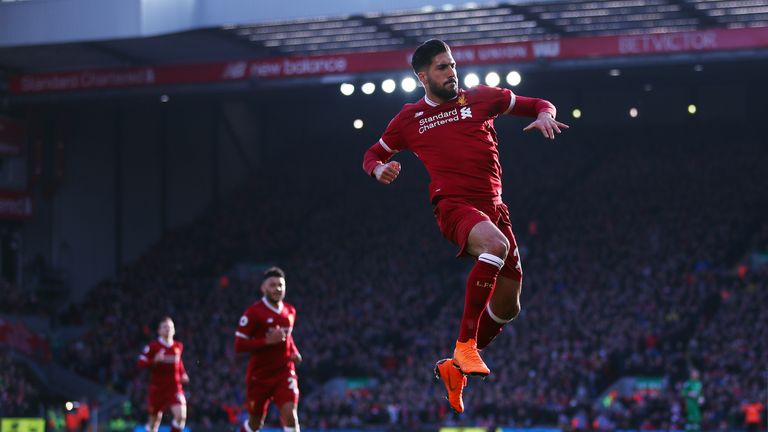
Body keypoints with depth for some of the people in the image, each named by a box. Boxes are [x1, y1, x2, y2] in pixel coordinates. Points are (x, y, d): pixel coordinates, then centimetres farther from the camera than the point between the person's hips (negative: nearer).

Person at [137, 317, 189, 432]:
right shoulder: (153, 346, -5)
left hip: (174, 387, 2)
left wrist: (183, 374, 9)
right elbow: (141, 363, -10)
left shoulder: (178, 346, 6)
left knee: (181, 416, -19)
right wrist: (155, 360, -26)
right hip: (157, 387, -2)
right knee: (155, 420, 9)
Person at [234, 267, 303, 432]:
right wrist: (268, 341, -24)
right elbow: (239, 345, -15)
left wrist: (294, 352, 3)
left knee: (290, 415, -17)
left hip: (284, 373, 3)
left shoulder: (290, 312, 6)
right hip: (260, 375, -3)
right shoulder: (254, 312, -11)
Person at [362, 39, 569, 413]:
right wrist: (379, 169, -3)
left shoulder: (482, 97, 12)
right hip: (452, 204, -5)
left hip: (493, 206, 5)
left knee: (507, 308, 7)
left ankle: (455, 366, 27)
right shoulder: (410, 118, 10)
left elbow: (539, 105, 18)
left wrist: (544, 115, -6)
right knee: (496, 244, -39)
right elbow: (373, 155, 21)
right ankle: (465, 345, -36)